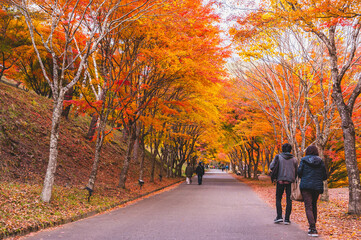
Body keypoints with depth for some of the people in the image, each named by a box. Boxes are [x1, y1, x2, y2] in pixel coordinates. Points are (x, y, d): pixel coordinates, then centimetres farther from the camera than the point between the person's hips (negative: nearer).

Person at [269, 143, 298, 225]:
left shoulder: (278, 156, 1)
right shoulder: (294, 159, 7)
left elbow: (271, 166, -6)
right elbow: (296, 171, 9)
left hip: (280, 180, -1)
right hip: (290, 181, 1)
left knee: (278, 199, 10)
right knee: (289, 200, 5)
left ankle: (279, 216, 0)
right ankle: (287, 219, 3)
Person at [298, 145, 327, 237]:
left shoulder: (304, 160, -2)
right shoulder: (320, 161, 4)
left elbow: (299, 172, -5)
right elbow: (324, 176, 4)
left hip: (306, 186, -3)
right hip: (317, 186, 3)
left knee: (308, 207, -5)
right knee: (314, 205, 20)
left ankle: (313, 229, -17)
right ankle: (312, 226, 29)